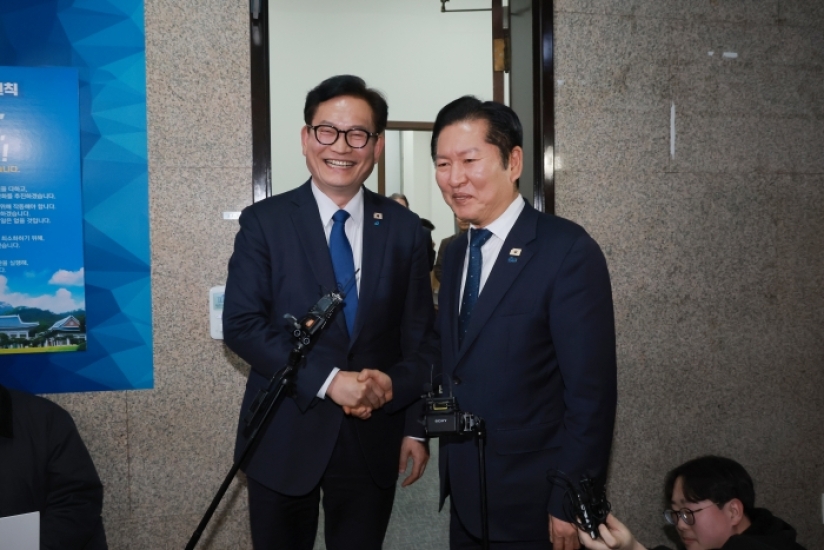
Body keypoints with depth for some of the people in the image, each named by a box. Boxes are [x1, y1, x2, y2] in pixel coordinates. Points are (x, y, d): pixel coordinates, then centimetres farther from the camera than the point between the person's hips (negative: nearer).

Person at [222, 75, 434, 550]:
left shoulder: (404, 228, 3)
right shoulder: (264, 222, -3)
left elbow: (419, 336, 5)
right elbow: (241, 324, -11)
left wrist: (415, 427, 1)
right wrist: (327, 381, -19)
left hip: (373, 437, 2)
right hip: (285, 438, -1)